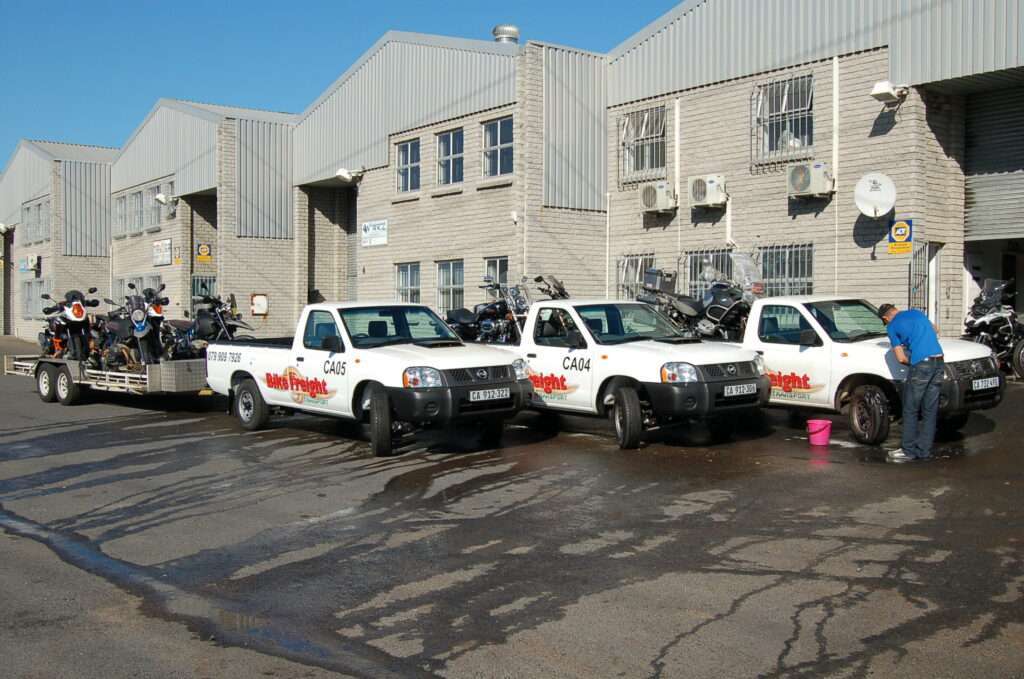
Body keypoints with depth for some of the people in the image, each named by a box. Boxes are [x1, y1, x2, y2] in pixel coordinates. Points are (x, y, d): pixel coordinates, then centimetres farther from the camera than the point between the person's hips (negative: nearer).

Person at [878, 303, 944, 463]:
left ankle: (909, 451, 7)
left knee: (911, 411, 4)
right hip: (939, 362, 6)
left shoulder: (892, 327, 2)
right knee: (930, 411, 10)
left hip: (921, 364, -6)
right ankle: (924, 450, 15)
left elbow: (901, 358, -1)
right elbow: (933, 329, 38)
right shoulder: (916, 312, 19)